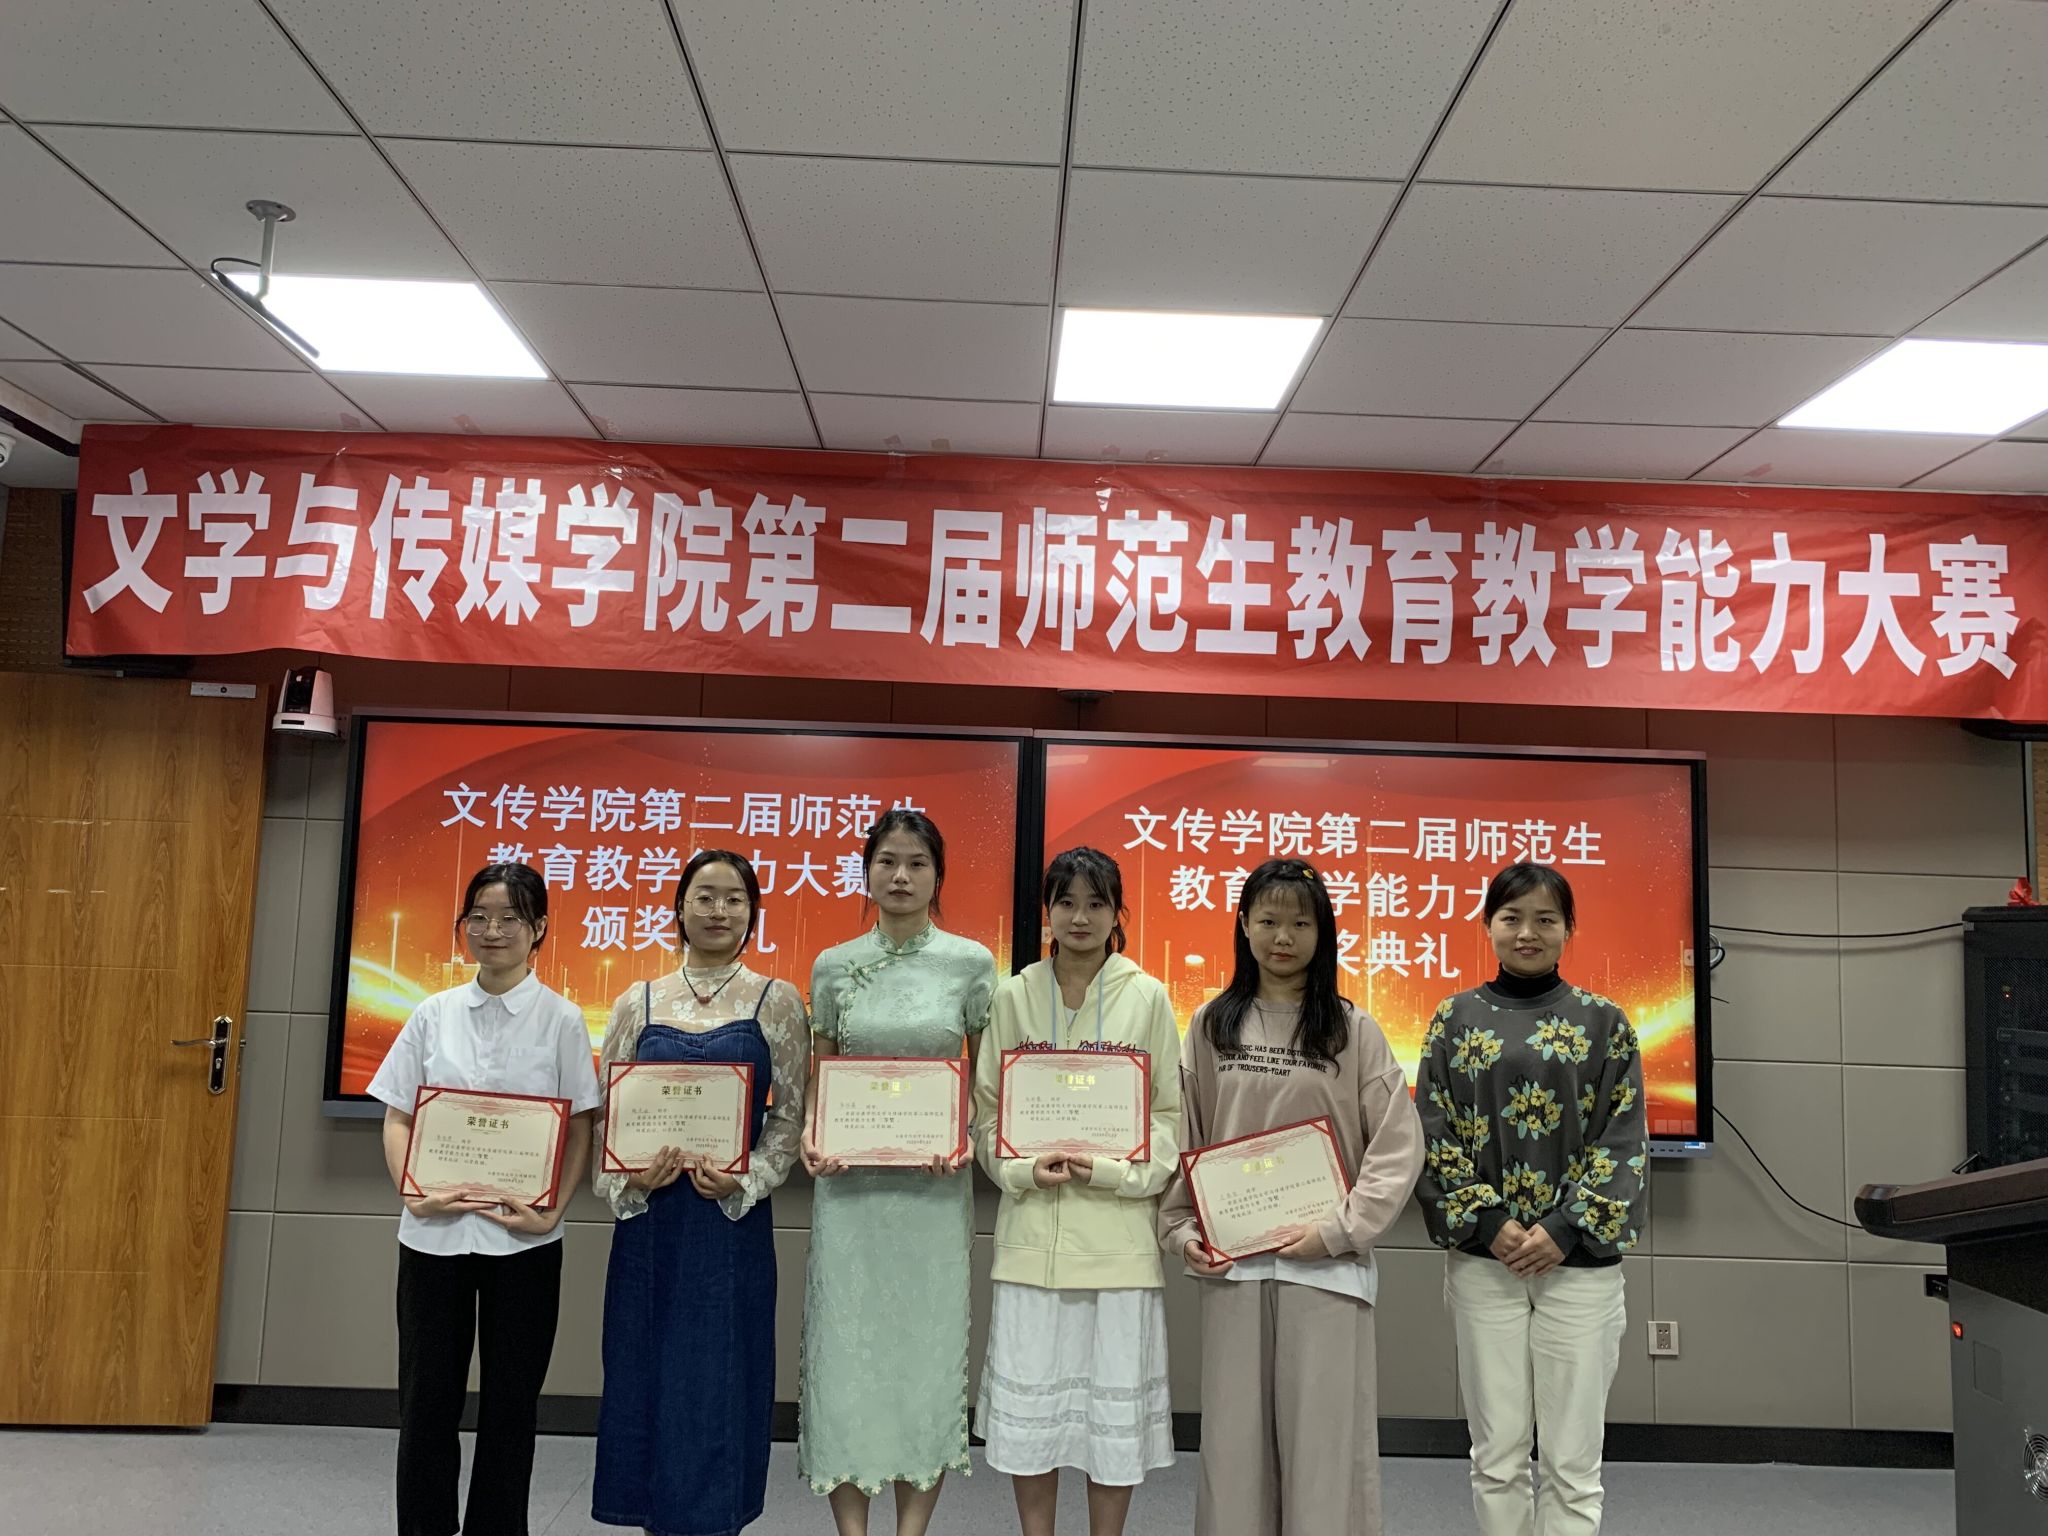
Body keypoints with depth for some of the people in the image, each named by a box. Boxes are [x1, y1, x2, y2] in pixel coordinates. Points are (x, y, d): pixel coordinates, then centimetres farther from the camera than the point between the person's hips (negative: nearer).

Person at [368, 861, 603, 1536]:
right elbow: (398, 1118, 5)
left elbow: (579, 1129, -1)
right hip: (433, 1231, 2)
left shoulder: (561, 1019, -2)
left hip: (522, 1237, -1)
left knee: (509, 1404, 9)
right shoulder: (434, 1014, 5)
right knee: (426, 1399, 8)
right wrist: (413, 1191, -10)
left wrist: (552, 1211, -13)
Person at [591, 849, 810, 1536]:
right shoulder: (638, 1003, 6)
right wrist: (628, 1178, -10)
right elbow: (605, 1113, 7)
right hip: (649, 1220, 2)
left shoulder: (776, 1002, 0)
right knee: (646, 1374, 9)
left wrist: (744, 1181, -14)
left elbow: (792, 1113, 0)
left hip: (734, 1219, -2)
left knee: (719, 1377, 4)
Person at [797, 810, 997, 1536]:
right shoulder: (833, 966, 3)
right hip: (849, 1182, 1)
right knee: (846, 1346, 5)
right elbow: (818, 1080, 8)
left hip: (935, 1184, -1)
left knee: (927, 1346, 6)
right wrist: (810, 1137, -10)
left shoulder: (971, 963, -1)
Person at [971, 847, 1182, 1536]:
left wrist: (1111, 1170, -12)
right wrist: (1024, 1170, -10)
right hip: (1033, 1227, 1)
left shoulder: (1148, 997, 0)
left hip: (1119, 1228, -1)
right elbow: (987, 1107, 6)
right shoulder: (1015, 996, 3)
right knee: (1028, 1397, 8)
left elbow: (1170, 1113, 1)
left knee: (1117, 1399, 7)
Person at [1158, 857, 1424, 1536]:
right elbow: (1181, 1139, 10)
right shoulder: (1211, 1025, 6)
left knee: (1323, 1434, 3)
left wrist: (1338, 1229, -11)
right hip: (1230, 1263, 2)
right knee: (1234, 1435, 9)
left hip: (1326, 1266, -2)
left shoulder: (1353, 1029, 0)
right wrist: (1180, 1230, 0)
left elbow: (1398, 1146, -4)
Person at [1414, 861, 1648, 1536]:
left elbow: (1622, 1142, -1)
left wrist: (1565, 1229, -12)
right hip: (1483, 1260, 1)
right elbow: (1434, 1136, 1)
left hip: (1579, 1260, 0)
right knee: (1497, 1456, 7)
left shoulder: (1604, 1022, 4)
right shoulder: (1456, 1019, 5)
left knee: (1573, 1462, 3)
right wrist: (1487, 1223, -10)